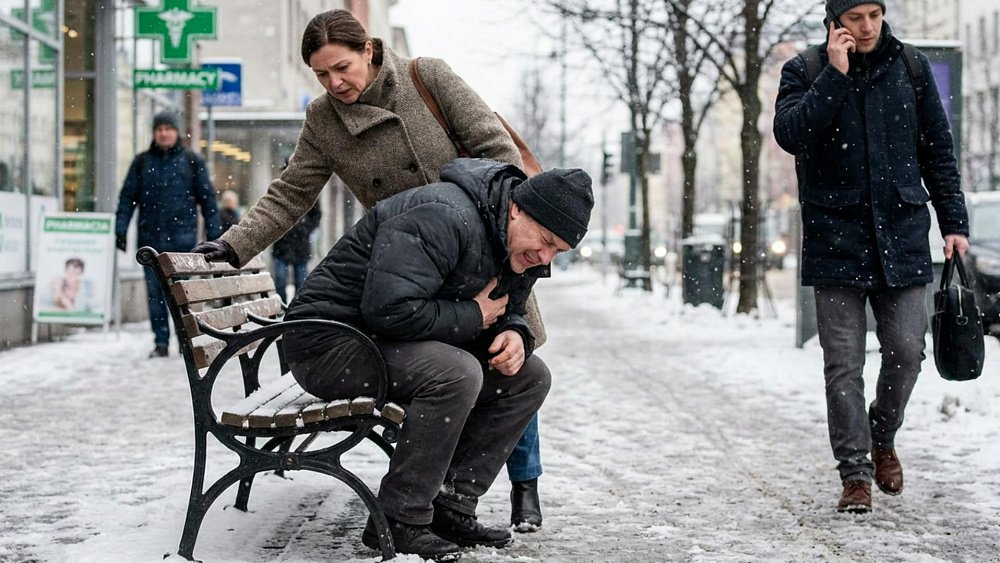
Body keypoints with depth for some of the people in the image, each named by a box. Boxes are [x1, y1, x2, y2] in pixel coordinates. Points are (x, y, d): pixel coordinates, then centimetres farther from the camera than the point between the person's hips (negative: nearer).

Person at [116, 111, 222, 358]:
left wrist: (214, 233, 1)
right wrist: (120, 230, 0)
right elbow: (127, 197, 9)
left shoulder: (192, 161, 5)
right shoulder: (142, 162, 10)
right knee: (154, 292, 3)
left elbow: (207, 198, 6)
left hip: (182, 237, -2)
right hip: (150, 237, 2)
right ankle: (161, 342, 8)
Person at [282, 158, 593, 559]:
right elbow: (388, 309, -35)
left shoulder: (523, 250, 4)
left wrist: (515, 335, -9)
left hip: (402, 345, 10)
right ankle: (398, 522, -20)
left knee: (529, 376, 1)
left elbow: (508, 312, 17)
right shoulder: (446, 218, -28)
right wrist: (473, 317, -21)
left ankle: (450, 508, 1)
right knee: (457, 372, -33)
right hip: (327, 343, -10)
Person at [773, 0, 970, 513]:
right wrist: (836, 75, -19)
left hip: (902, 234, 2)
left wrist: (953, 222, 7)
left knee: (906, 351, 2)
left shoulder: (910, 67, 7)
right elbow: (790, 134, -17)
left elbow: (938, 152, 12)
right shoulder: (805, 72, 1)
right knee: (844, 363, -2)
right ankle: (855, 472, 7)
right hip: (836, 237, -2)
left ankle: (882, 440, 29)